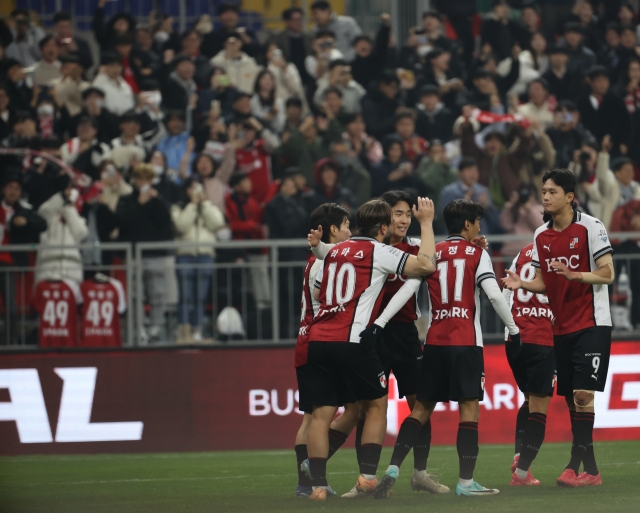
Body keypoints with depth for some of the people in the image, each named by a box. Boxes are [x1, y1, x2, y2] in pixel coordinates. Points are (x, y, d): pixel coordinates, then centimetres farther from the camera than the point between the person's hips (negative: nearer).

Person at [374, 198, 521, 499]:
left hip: (435, 342, 4)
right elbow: (494, 295, -9)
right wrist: (514, 330, -3)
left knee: (422, 408, 9)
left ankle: (393, 469, -4)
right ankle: (466, 482, -6)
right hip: (466, 342, -4)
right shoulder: (477, 254, 1)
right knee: (469, 407, -2)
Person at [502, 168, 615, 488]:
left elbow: (607, 274, -12)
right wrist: (521, 284, -6)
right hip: (561, 327, 6)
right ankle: (590, 470, 11)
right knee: (571, 399, 5)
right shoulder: (541, 236, 10)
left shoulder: (590, 227, -9)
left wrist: (574, 274, -27)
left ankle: (575, 465, -13)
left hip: (591, 324, -6)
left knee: (583, 393, -15)